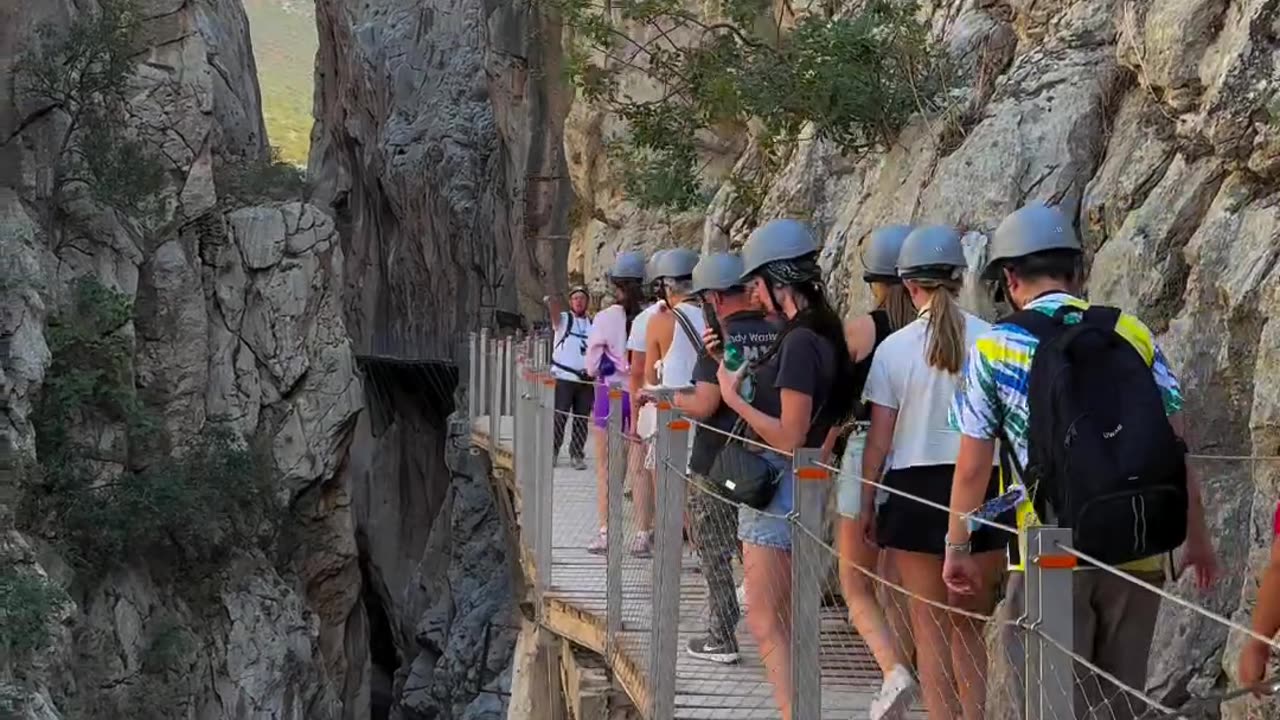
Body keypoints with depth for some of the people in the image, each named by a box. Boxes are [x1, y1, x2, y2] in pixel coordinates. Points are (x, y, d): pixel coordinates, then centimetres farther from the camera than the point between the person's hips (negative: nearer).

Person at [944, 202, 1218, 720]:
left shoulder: (994, 349, -2)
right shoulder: (1134, 336, 4)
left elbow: (972, 468, 0)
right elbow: (1175, 450, 5)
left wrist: (957, 548, 12)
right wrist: (1196, 538, 14)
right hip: (1135, 551, 3)